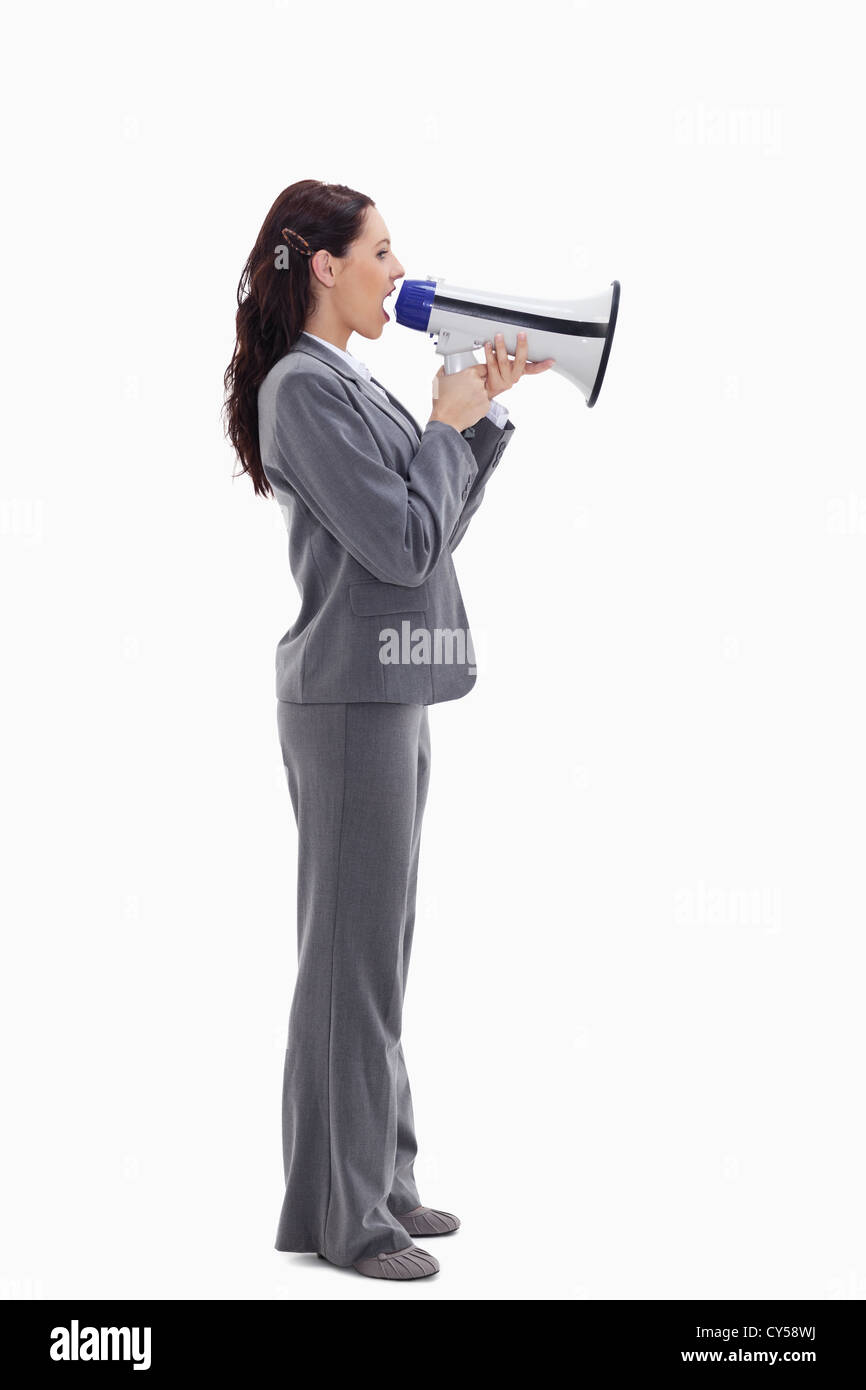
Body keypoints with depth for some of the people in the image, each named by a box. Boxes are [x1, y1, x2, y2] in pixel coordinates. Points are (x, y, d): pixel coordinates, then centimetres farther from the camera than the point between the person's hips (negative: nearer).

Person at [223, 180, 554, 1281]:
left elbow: (440, 527, 18)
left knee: (379, 949, 14)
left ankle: (378, 1179, 24)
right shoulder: (302, 387, -13)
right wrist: (449, 425, -5)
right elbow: (405, 545, -18)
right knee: (353, 954, -3)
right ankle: (338, 1210, 6)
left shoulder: (347, 382, 17)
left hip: (390, 693, 10)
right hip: (350, 699, -10)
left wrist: (482, 409, 11)